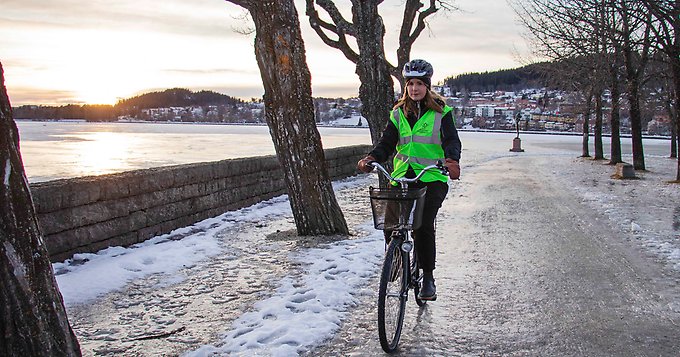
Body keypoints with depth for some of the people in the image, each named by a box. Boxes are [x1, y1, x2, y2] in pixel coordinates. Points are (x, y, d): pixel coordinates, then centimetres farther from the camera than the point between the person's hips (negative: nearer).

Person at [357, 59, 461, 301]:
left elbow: (452, 141, -8)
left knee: (423, 224, -21)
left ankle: (428, 278, -6)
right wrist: (372, 158, -15)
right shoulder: (398, 114, 14)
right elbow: (387, 143, 7)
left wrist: (452, 160, -31)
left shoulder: (442, 113, 4)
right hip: (402, 178, 3)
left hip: (433, 179, -3)